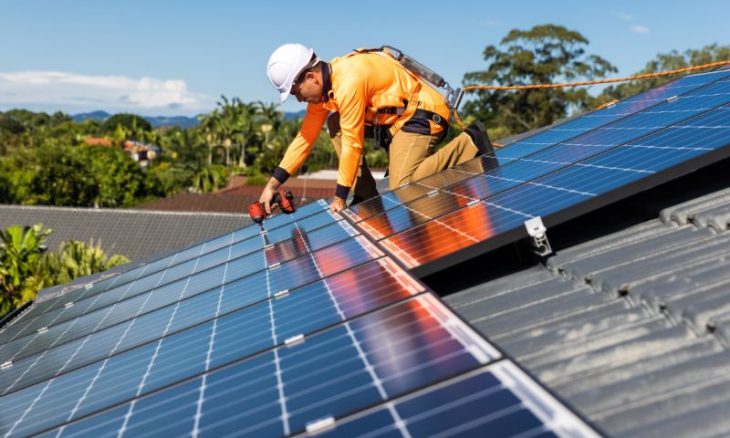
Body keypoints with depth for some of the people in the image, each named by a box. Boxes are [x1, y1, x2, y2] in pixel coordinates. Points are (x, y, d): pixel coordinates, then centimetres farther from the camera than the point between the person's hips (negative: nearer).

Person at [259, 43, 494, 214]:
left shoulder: (348, 82, -26)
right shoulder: (322, 84, 3)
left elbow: (352, 144, -22)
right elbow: (305, 137, 5)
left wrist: (340, 198, -13)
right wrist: (272, 184, 2)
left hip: (422, 114, -10)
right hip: (394, 115, 10)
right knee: (335, 123, 2)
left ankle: (469, 143, -9)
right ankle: (366, 196, 3)